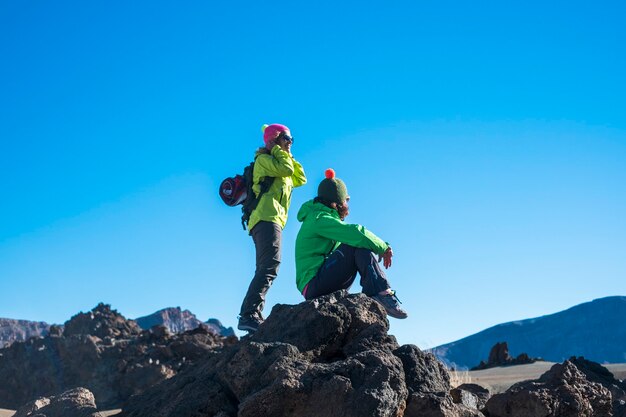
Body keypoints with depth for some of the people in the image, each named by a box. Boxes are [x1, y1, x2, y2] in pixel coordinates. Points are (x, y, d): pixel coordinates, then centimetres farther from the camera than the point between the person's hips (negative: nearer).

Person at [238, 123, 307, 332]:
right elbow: (286, 169, -13)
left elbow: (300, 179, 22)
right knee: (270, 265, -23)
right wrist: (278, 150, 2)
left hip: (270, 220, 11)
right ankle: (248, 315, -32)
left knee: (266, 269, 6)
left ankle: (254, 316, 2)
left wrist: (289, 156, 20)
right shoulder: (263, 159, 2)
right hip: (267, 218, -11)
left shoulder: (278, 163, 30)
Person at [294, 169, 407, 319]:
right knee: (357, 243, -17)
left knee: (363, 248, 9)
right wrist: (384, 248, -10)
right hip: (314, 285, -10)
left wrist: (382, 248, 8)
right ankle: (381, 293, -30)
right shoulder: (319, 219, -9)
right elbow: (356, 233, -22)